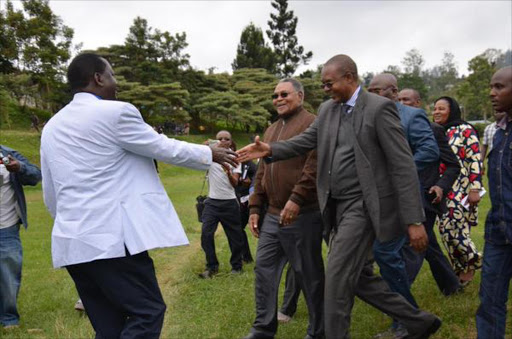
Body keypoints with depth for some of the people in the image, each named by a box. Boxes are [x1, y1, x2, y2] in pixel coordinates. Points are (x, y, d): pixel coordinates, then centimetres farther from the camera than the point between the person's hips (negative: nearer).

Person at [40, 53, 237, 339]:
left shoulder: (51, 127, 15)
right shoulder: (116, 112, -8)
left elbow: (50, 196, 19)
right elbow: (166, 149, 0)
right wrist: (211, 154, 14)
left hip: (71, 242, 8)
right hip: (111, 236, -8)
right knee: (148, 313, -1)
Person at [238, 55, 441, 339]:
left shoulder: (380, 108, -12)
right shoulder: (328, 109, 10)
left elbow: (403, 165, -15)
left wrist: (414, 221, -18)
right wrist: (270, 150, -10)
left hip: (362, 206, -8)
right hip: (337, 206, 8)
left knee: (338, 278, -5)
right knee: (360, 277, 15)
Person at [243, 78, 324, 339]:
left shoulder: (311, 124, -5)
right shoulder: (271, 131, 19)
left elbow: (314, 166, -18)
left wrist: (296, 199, -25)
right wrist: (255, 207, 16)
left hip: (302, 214, -8)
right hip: (273, 215, 8)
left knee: (309, 274, 3)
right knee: (264, 269, 10)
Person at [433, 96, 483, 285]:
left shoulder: (465, 130, -7)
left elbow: (475, 161, -12)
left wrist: (475, 189, -18)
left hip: (461, 192, -6)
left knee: (454, 232, -9)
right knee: (447, 231, 7)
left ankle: (473, 261, 18)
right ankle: (462, 270, 23)